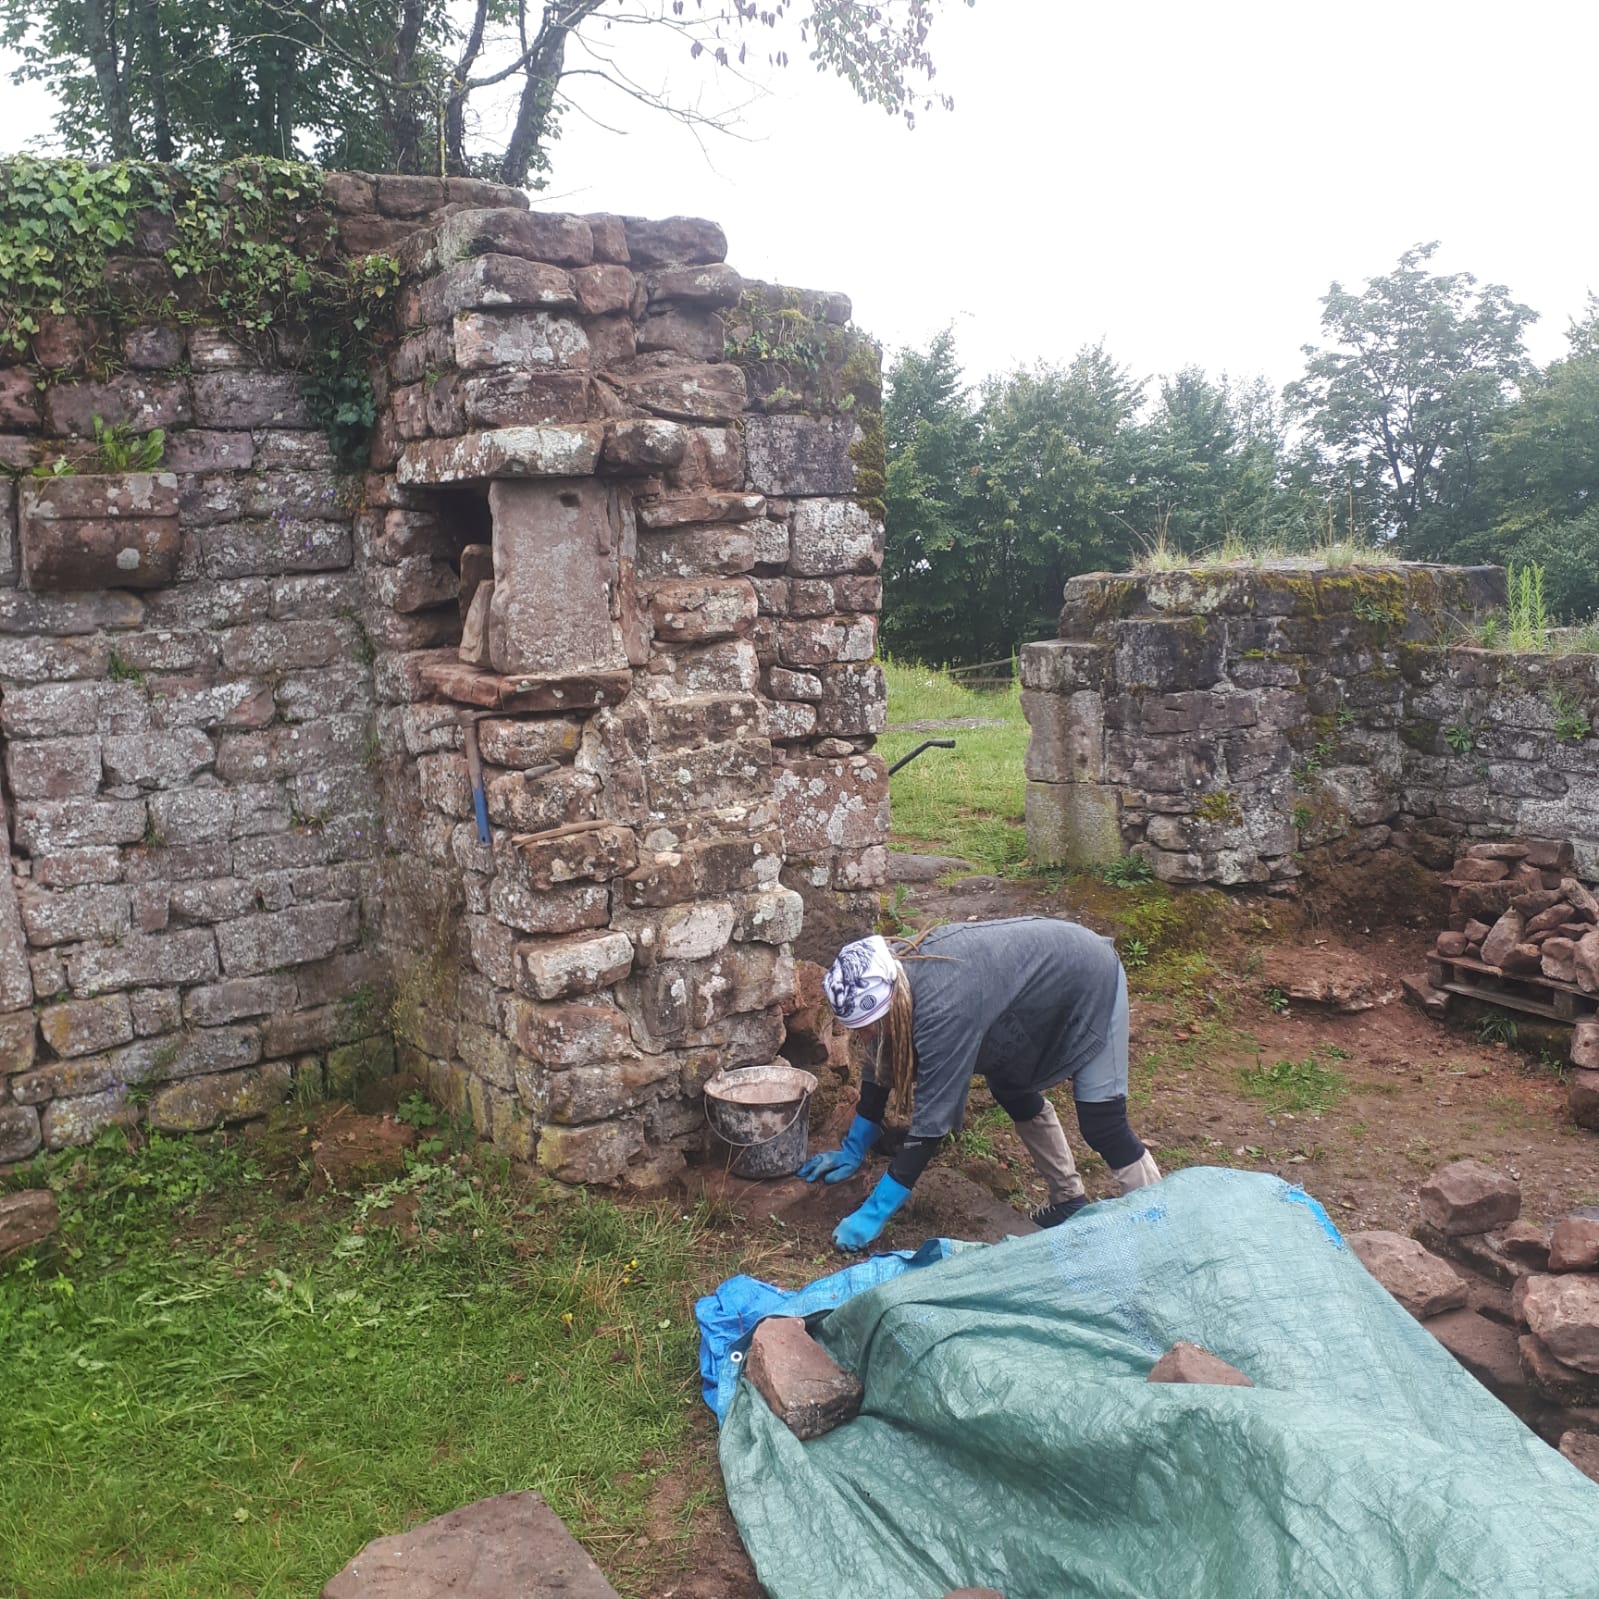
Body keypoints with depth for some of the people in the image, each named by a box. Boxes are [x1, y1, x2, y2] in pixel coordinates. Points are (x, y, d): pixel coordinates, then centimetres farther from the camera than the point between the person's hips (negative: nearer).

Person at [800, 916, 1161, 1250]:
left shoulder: (944, 1007, -39)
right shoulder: (890, 977, -16)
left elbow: (931, 1122, -36)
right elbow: (878, 1071, -1)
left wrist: (873, 1214, -32)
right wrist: (853, 1151, 3)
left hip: (1090, 980, -8)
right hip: (1041, 977, 8)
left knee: (1101, 1123, -8)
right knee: (1011, 1089, 16)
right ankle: (1070, 1201, 32)